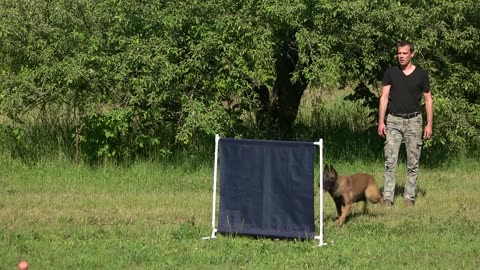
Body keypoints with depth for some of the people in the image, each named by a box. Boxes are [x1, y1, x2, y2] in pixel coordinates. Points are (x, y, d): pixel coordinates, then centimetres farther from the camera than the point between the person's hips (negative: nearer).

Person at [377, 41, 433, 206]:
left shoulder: (421, 75, 2)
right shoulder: (390, 73, 3)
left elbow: (428, 100, 6)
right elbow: (384, 97, 2)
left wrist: (429, 124, -1)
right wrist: (381, 121, -7)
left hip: (414, 120, 0)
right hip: (394, 120, 0)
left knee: (413, 162, 3)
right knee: (390, 161, -6)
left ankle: (410, 197, 10)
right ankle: (388, 197, -7)